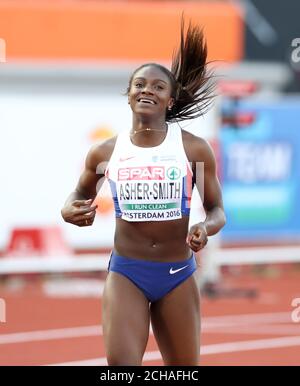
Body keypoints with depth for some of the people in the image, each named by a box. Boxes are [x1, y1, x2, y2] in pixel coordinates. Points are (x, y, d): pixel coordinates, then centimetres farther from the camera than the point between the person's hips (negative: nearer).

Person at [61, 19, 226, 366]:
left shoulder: (194, 149, -4)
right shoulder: (105, 153, 0)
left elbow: (217, 210, 4)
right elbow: (81, 194, 19)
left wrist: (206, 228, -19)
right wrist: (70, 211, -5)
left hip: (178, 274, 0)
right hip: (125, 272, 0)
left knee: (185, 370, 11)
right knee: (120, 364, -18)